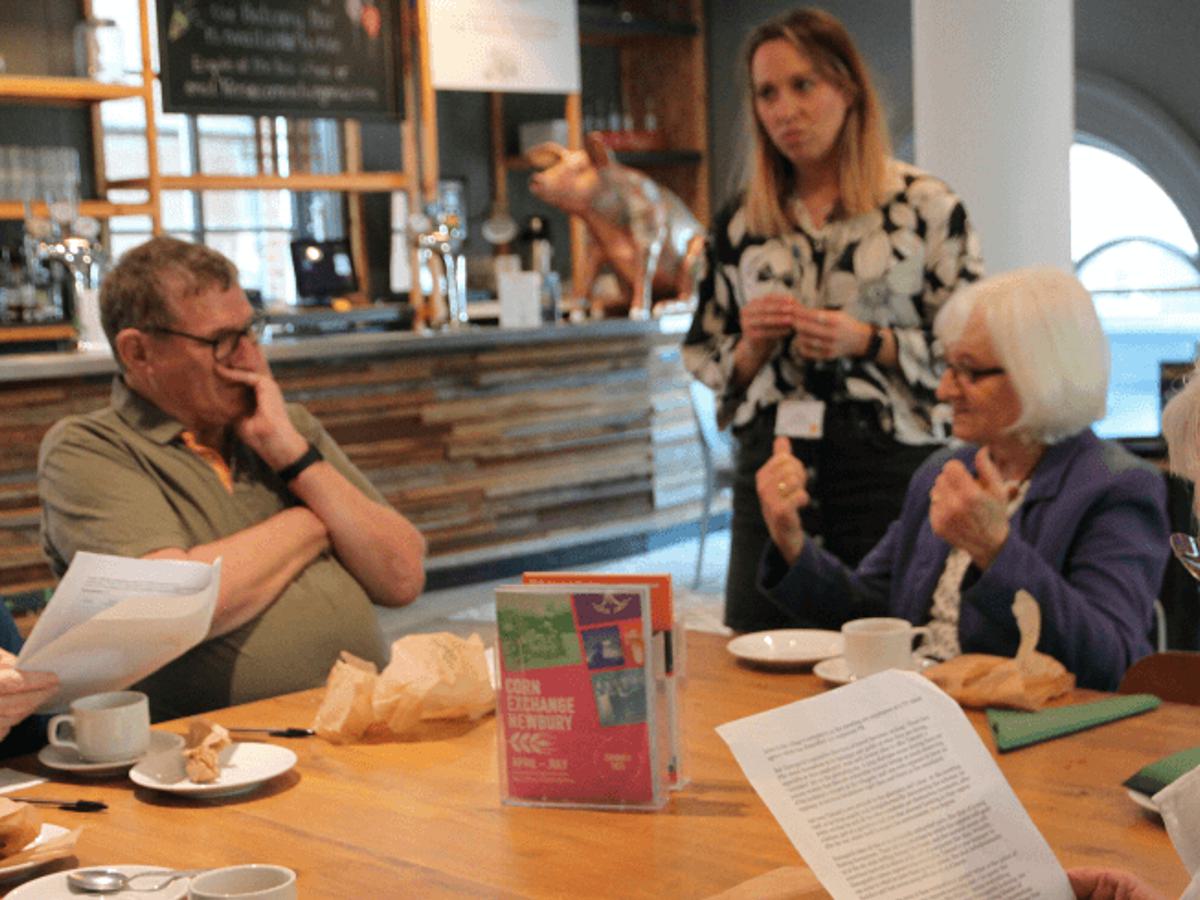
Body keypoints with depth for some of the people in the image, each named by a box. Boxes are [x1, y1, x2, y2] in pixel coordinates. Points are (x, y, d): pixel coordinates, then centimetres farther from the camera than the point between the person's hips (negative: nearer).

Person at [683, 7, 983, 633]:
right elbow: (703, 361, 16)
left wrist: (868, 342, -13)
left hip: (889, 469, -3)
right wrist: (752, 346, -4)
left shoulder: (926, 207, 1)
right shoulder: (740, 224, 11)